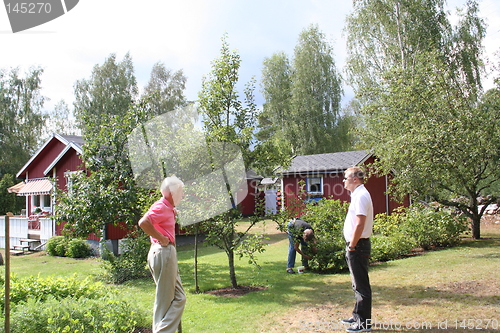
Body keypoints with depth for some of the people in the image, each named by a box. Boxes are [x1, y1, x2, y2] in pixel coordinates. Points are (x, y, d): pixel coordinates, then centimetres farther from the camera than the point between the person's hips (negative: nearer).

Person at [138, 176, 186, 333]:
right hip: (163, 252, -10)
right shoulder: (161, 207, -13)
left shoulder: (168, 208, 17)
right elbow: (143, 223, -28)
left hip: (167, 253, 10)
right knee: (164, 301, -2)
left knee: (179, 297, 15)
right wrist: (162, 239, -21)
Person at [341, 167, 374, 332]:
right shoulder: (358, 194, 15)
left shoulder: (361, 196, -17)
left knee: (361, 285, -1)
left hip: (358, 246, -11)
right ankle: (358, 316, 31)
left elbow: (360, 224, -25)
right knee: (358, 284, 19)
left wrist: (352, 246, -20)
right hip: (356, 245, 11)